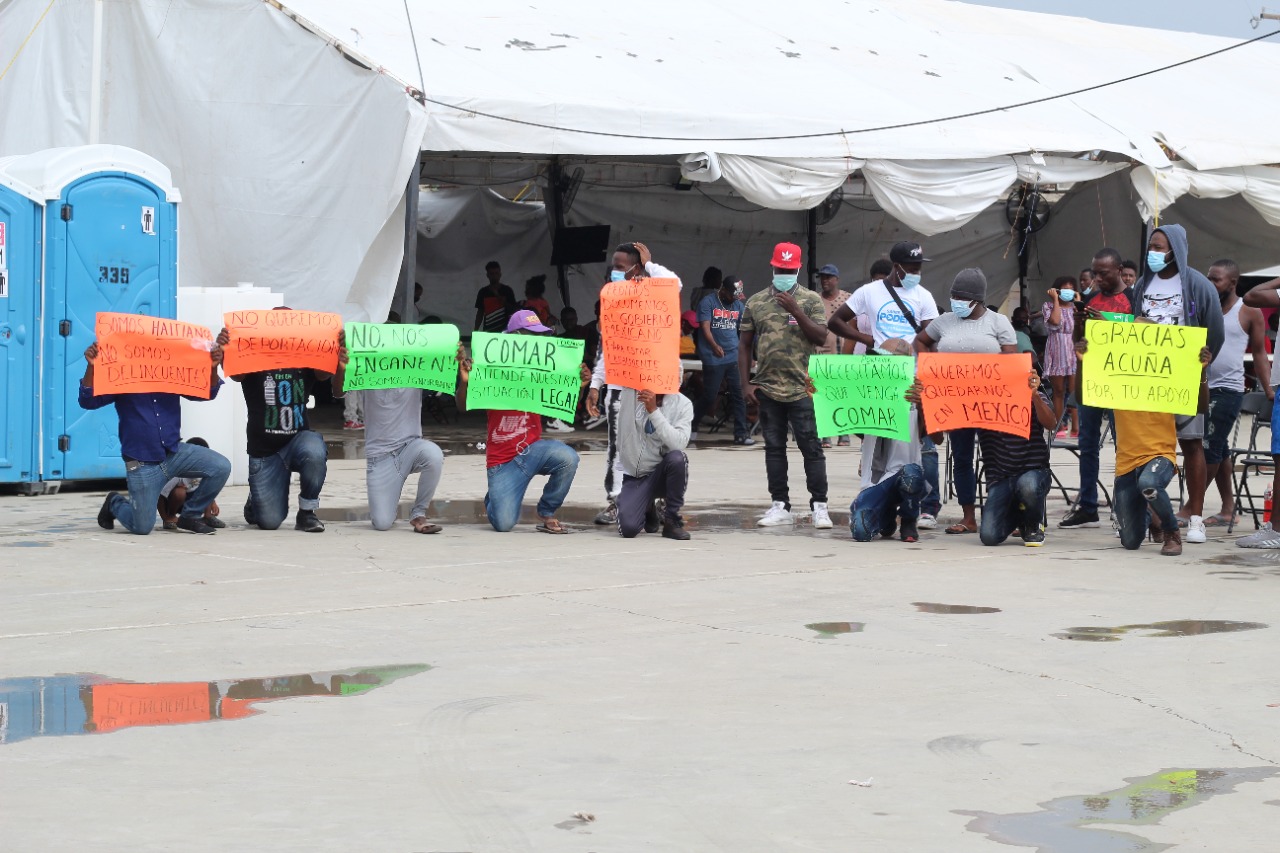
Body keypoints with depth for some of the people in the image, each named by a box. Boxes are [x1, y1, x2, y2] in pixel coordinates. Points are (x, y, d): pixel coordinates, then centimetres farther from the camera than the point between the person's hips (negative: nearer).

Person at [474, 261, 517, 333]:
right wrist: (475, 331, 6)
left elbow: (513, 311, 0)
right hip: (488, 331, 2)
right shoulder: (483, 292, 10)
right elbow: (480, 313, 13)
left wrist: (498, 296, -12)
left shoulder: (507, 291, 3)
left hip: (503, 331, -2)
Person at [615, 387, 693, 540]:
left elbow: (679, 444, -23)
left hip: (660, 474, -1)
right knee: (628, 528, -24)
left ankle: (672, 520, -13)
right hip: (632, 477, 1)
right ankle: (648, 510, 16)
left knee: (677, 458, -35)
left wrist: (654, 411, -27)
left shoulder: (682, 404, -9)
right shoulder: (629, 392, -7)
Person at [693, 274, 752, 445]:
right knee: (709, 397, 0)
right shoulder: (708, 303, -4)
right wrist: (714, 346, -29)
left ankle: (741, 433, 5)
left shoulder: (738, 305, 11)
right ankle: (691, 427, 18)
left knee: (739, 394, 1)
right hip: (713, 359, -5)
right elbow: (705, 328, -13)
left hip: (734, 357, 5)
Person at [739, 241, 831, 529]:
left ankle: (819, 506, 2)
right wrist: (746, 383, 4)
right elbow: (744, 344, 12)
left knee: (811, 448, -3)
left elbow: (821, 337, -7)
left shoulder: (811, 300, 3)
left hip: (801, 388, -3)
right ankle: (780, 506, 14)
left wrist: (796, 311, -16)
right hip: (767, 389, 3)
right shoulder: (756, 302, 10)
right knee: (774, 448, 8)